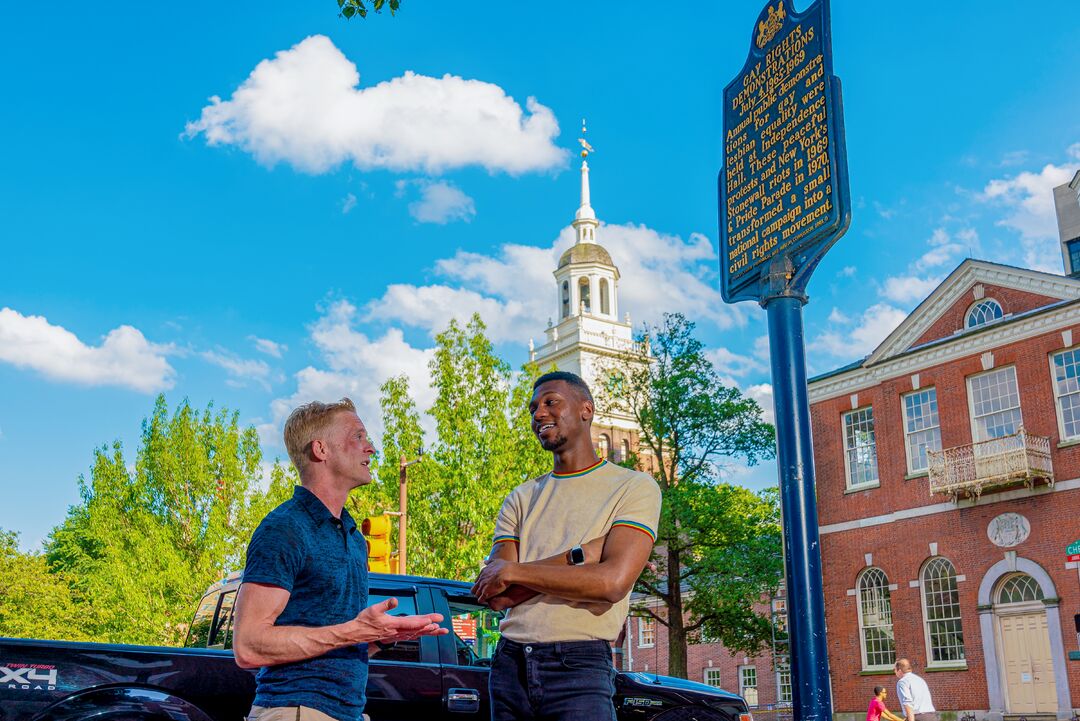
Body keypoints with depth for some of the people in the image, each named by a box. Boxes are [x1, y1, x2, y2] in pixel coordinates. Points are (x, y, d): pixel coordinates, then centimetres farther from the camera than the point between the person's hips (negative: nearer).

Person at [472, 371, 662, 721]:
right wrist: (579, 555, -11)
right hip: (509, 663, 4)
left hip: (578, 667, -4)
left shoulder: (634, 487, -1)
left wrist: (514, 571, -7)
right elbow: (494, 596, 1)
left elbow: (613, 582, -15)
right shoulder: (520, 499, 12)